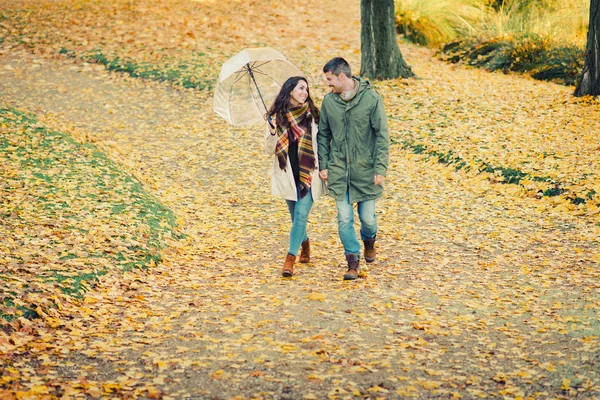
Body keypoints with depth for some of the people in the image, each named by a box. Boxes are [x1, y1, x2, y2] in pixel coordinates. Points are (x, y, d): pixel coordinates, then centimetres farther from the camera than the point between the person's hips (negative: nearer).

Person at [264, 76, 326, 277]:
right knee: (296, 217, 12)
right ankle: (305, 243, 41)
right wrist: (272, 134, -20)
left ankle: (290, 259, -13)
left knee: (301, 215, -12)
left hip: (309, 173, -1)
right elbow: (270, 150, -1)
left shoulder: (312, 115, 2)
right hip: (287, 175, 1)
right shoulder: (276, 117, 1)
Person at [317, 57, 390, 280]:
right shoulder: (329, 101, 1)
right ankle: (352, 261, 12)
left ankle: (369, 241, 38)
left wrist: (381, 169, -12)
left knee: (367, 216, 6)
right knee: (344, 218, 0)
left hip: (365, 170, -2)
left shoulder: (371, 99, -9)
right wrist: (323, 165, 5)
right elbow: (323, 135, 11)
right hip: (338, 170, 3)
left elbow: (382, 135, -7)